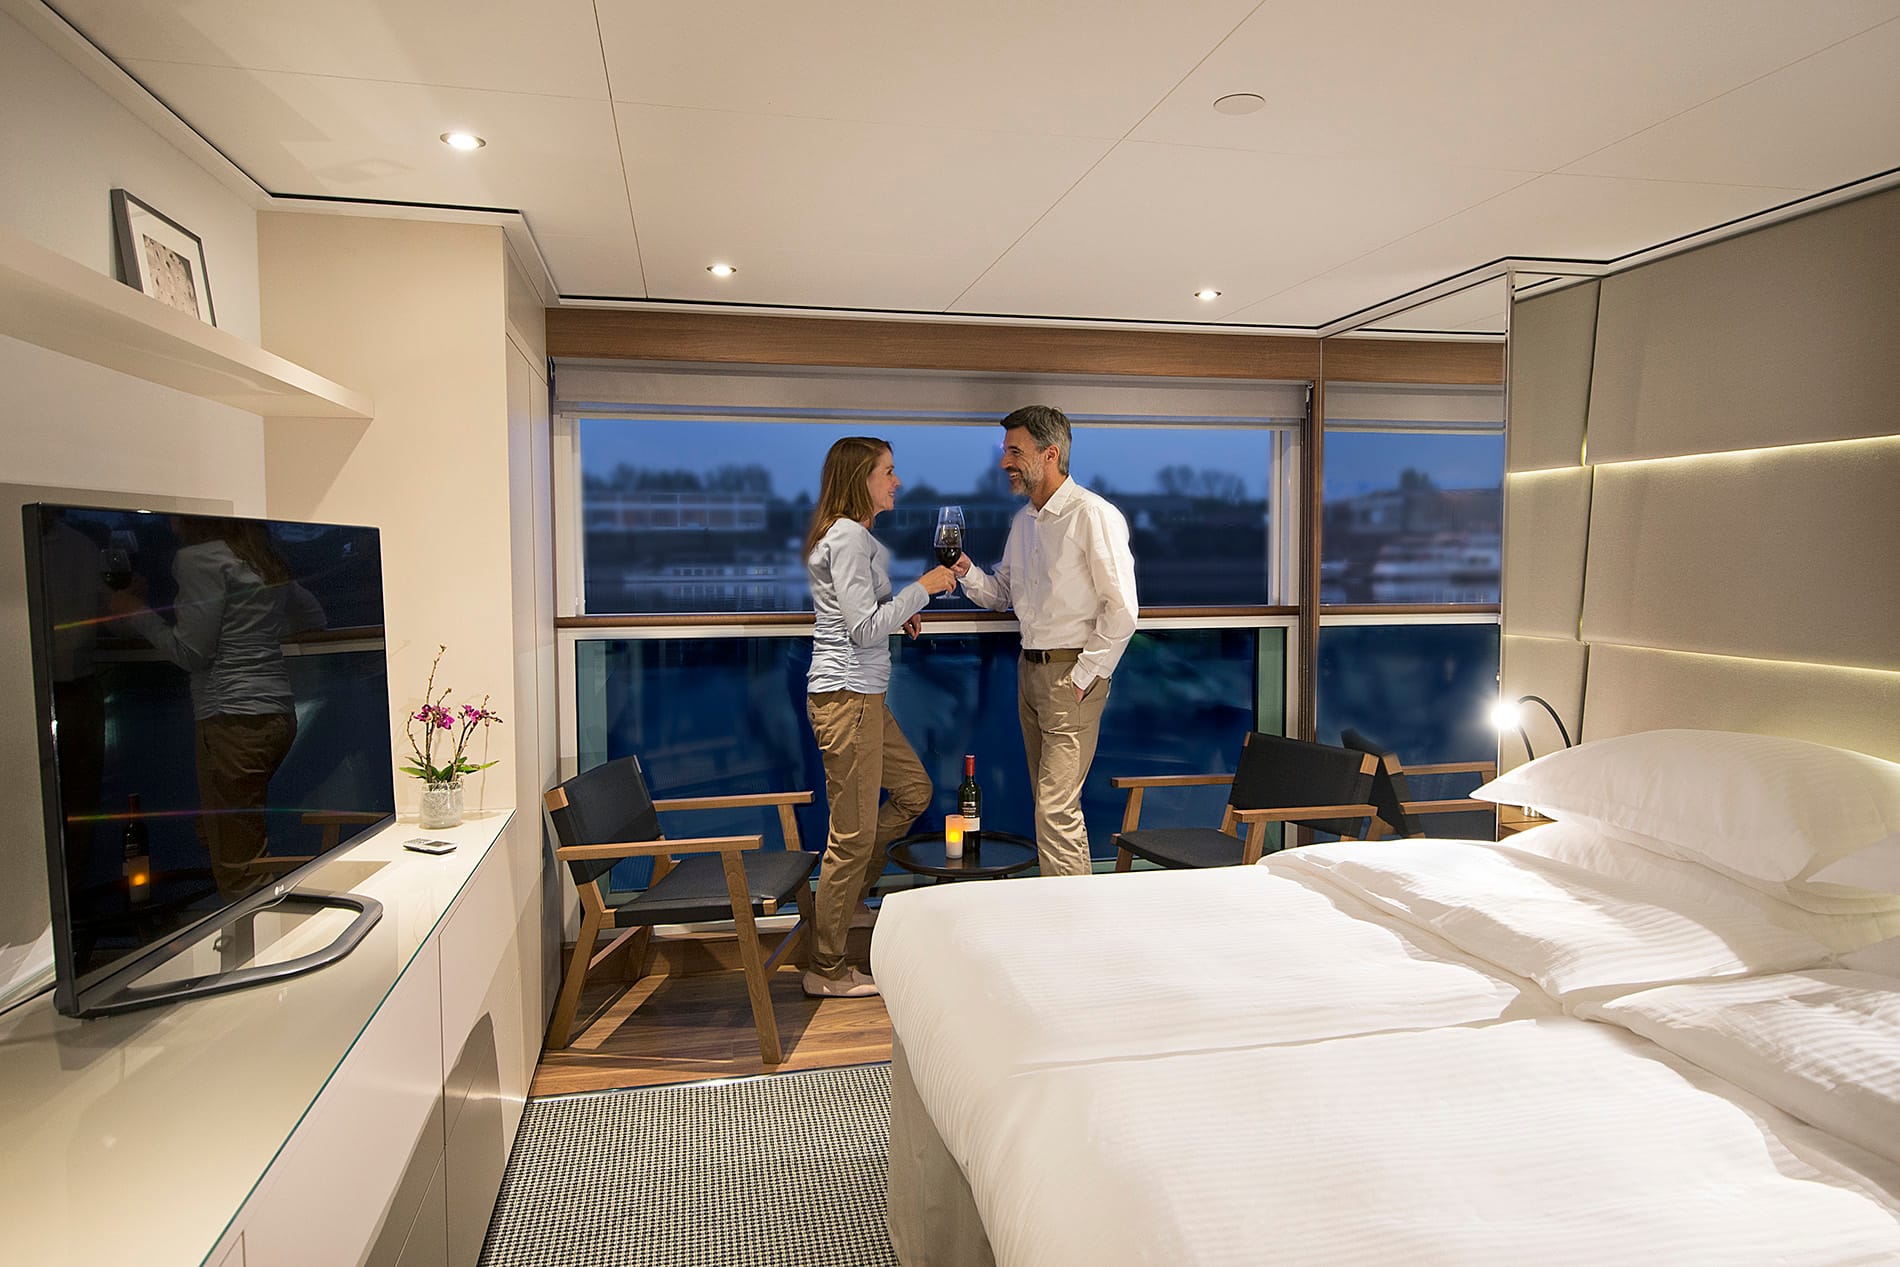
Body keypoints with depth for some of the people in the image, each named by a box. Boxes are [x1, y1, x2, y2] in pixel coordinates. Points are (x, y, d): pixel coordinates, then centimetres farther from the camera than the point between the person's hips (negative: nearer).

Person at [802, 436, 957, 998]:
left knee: (914, 789, 19)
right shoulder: (848, 538, -15)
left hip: (861, 695, 11)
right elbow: (864, 627, -20)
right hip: (846, 697, -10)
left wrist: (897, 613, 11)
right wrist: (922, 588, -13)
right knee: (854, 834, -2)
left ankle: (843, 891, 27)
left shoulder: (854, 536, 17)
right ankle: (827, 971, 11)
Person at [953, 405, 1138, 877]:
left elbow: (1121, 609, -15)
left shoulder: (1093, 515, -13)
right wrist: (967, 573, -1)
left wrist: (1084, 675, -15)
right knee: (1050, 801, 14)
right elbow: (1002, 595, 18)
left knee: (1057, 808, -10)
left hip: (1072, 674, -8)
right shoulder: (1023, 520, 13)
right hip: (1030, 669, 8)